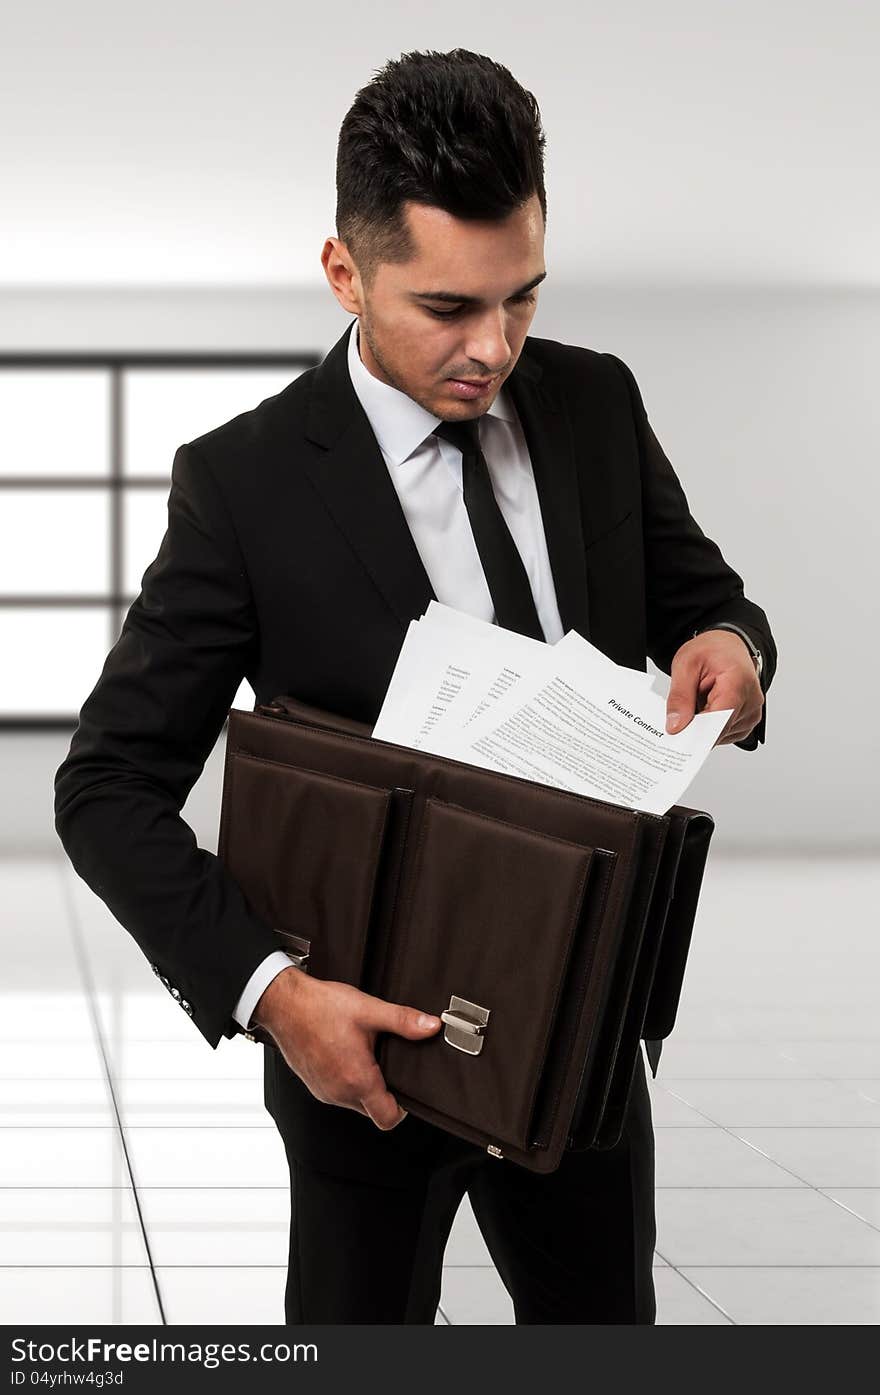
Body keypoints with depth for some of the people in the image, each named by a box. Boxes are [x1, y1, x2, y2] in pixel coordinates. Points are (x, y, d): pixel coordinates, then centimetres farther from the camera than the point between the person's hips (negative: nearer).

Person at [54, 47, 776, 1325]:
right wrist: (268, 992, -29)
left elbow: (700, 594, 9)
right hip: (371, 1042, -4)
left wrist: (731, 647, -17)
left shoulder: (595, 404, -3)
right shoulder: (244, 483, -16)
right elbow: (111, 788, -15)